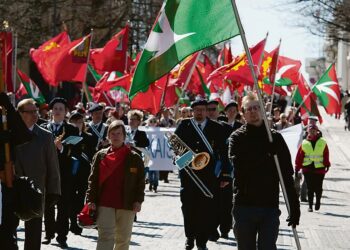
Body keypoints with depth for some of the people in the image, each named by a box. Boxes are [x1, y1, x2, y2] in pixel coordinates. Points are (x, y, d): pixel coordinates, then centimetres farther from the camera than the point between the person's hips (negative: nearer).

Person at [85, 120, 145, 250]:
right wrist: (91, 199, -3)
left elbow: (140, 181, 5)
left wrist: (138, 200, -4)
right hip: (105, 204, -1)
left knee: (123, 238, 10)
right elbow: (93, 179, 5)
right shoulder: (101, 155, 6)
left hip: (126, 205, 1)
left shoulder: (134, 157, 4)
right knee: (106, 236, -10)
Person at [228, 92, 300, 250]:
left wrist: (294, 207, -1)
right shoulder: (237, 138, 3)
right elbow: (238, 165, -15)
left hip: (269, 207, 0)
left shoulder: (275, 138, 4)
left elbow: (287, 176, 3)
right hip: (243, 206, 0)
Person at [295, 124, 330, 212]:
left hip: (319, 168, 0)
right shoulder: (304, 143, 4)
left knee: (318, 188, 4)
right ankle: (310, 205, 7)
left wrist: (327, 165, -8)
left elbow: (326, 155, 1)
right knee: (310, 188, 0)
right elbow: (299, 156, 4)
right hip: (307, 168, 0)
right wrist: (297, 168, 2)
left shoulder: (322, 142, 4)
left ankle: (318, 201, 28)